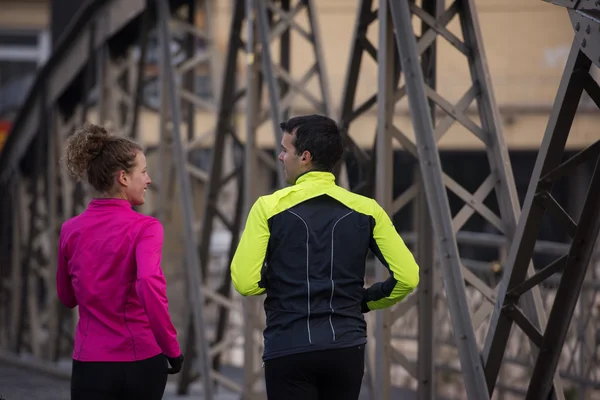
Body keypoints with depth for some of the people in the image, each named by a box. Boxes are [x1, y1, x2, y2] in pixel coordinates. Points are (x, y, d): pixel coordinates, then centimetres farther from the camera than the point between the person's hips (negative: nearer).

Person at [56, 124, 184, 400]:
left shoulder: (70, 230, 5)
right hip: (143, 363, -2)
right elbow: (150, 283, -25)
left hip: (91, 366, 2)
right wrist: (172, 348, -15)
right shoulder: (145, 228, -8)